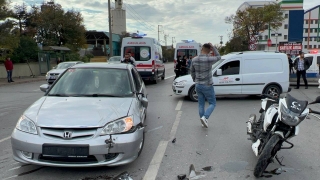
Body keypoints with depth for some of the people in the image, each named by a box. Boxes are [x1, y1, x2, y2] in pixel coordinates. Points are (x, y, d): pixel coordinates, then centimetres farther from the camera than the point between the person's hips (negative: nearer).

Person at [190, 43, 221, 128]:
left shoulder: (194, 59, -3)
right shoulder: (209, 59, -19)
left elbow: (192, 71, 11)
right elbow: (218, 57, 3)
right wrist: (213, 47, 2)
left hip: (198, 85, 5)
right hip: (207, 86, -5)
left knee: (201, 104, 14)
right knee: (212, 103, 8)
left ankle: (204, 121, 18)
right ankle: (204, 117, -13)